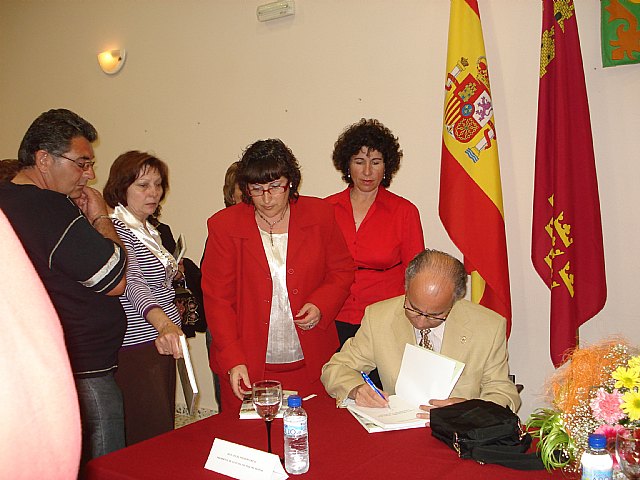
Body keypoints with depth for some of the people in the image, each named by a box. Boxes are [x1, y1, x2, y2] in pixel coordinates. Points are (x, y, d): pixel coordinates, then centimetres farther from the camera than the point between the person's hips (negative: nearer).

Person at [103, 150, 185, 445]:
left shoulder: (149, 230, 14)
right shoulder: (115, 230, -15)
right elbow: (131, 283, -33)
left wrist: (170, 270, 11)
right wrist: (163, 323, -47)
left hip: (161, 342, 9)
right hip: (134, 348, -9)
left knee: (165, 431, 14)